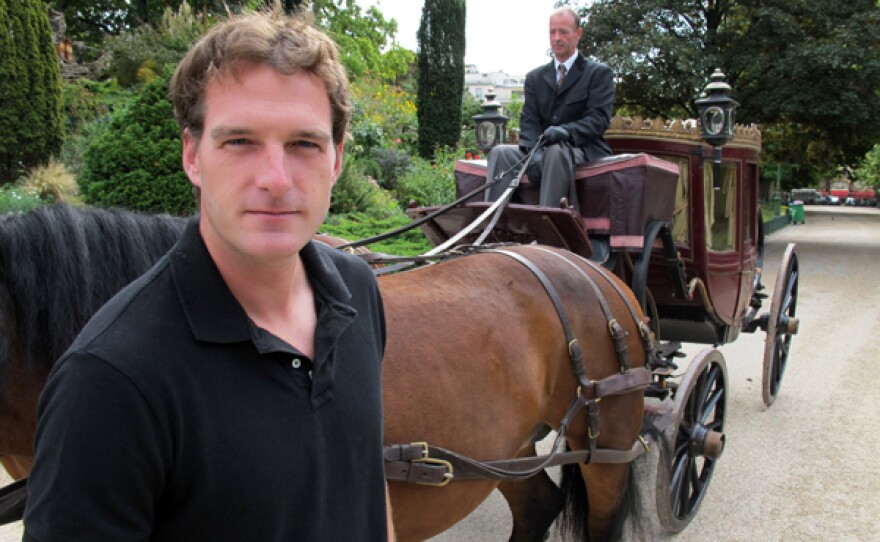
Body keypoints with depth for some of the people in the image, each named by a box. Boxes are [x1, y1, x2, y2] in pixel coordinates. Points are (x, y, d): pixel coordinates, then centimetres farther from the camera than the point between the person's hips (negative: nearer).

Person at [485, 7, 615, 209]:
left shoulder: (599, 73, 7)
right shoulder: (535, 77, 18)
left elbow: (599, 118, -6)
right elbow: (528, 120, 6)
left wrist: (566, 131, -26)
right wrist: (534, 151, -16)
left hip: (583, 149, -4)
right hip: (541, 149, 4)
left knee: (555, 151, -38)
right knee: (500, 153, -23)